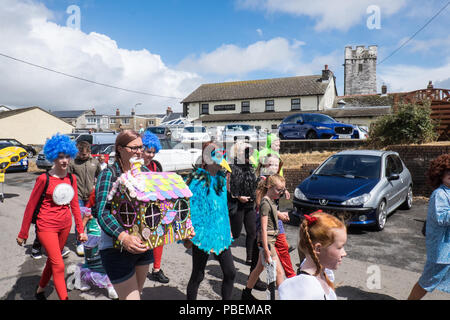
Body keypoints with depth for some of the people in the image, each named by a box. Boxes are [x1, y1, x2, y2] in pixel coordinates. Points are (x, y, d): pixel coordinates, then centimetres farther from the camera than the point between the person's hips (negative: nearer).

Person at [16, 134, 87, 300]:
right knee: (59, 265, -8)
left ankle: (40, 290, 43)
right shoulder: (44, 179, -13)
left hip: (65, 225, 6)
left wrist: (80, 230, 7)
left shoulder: (71, 179, 2)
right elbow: (31, 206, -6)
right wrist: (23, 234, -1)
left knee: (52, 260, 20)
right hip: (46, 226, -6)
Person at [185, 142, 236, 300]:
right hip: (203, 235, -6)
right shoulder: (197, 180, -15)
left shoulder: (221, 178, 6)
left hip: (221, 233, 6)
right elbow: (188, 207, -14)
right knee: (198, 275, 9)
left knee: (230, 272, 10)